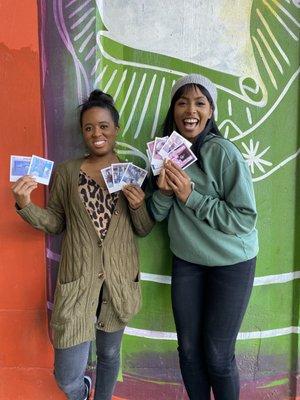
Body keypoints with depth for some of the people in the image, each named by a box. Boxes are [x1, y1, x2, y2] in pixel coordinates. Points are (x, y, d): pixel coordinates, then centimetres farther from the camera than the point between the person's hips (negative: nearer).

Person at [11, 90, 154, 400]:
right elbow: (55, 223, 3)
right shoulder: (66, 172, -1)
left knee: (109, 354, 21)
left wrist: (139, 205, -16)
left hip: (119, 281, 1)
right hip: (77, 281, -1)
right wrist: (25, 205, -13)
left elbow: (143, 230, 4)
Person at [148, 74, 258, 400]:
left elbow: (245, 218, -20)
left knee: (217, 354, 7)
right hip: (186, 260, 5)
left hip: (231, 262, -4)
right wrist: (163, 191, -19)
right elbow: (156, 215, 2)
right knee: (188, 349, 15)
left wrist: (190, 196, -24)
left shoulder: (223, 153, -18)